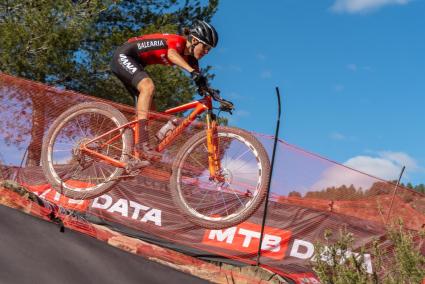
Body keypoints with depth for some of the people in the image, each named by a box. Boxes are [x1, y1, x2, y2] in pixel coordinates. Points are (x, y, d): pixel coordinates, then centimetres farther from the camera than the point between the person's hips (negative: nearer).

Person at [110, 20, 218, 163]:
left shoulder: (190, 58, 1)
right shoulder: (178, 41, -23)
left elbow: (200, 82, -2)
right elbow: (171, 53, -47)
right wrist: (193, 71, -60)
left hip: (134, 62, 10)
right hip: (123, 56, -10)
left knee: (145, 106, 4)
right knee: (148, 86, -31)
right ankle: (142, 142, -39)